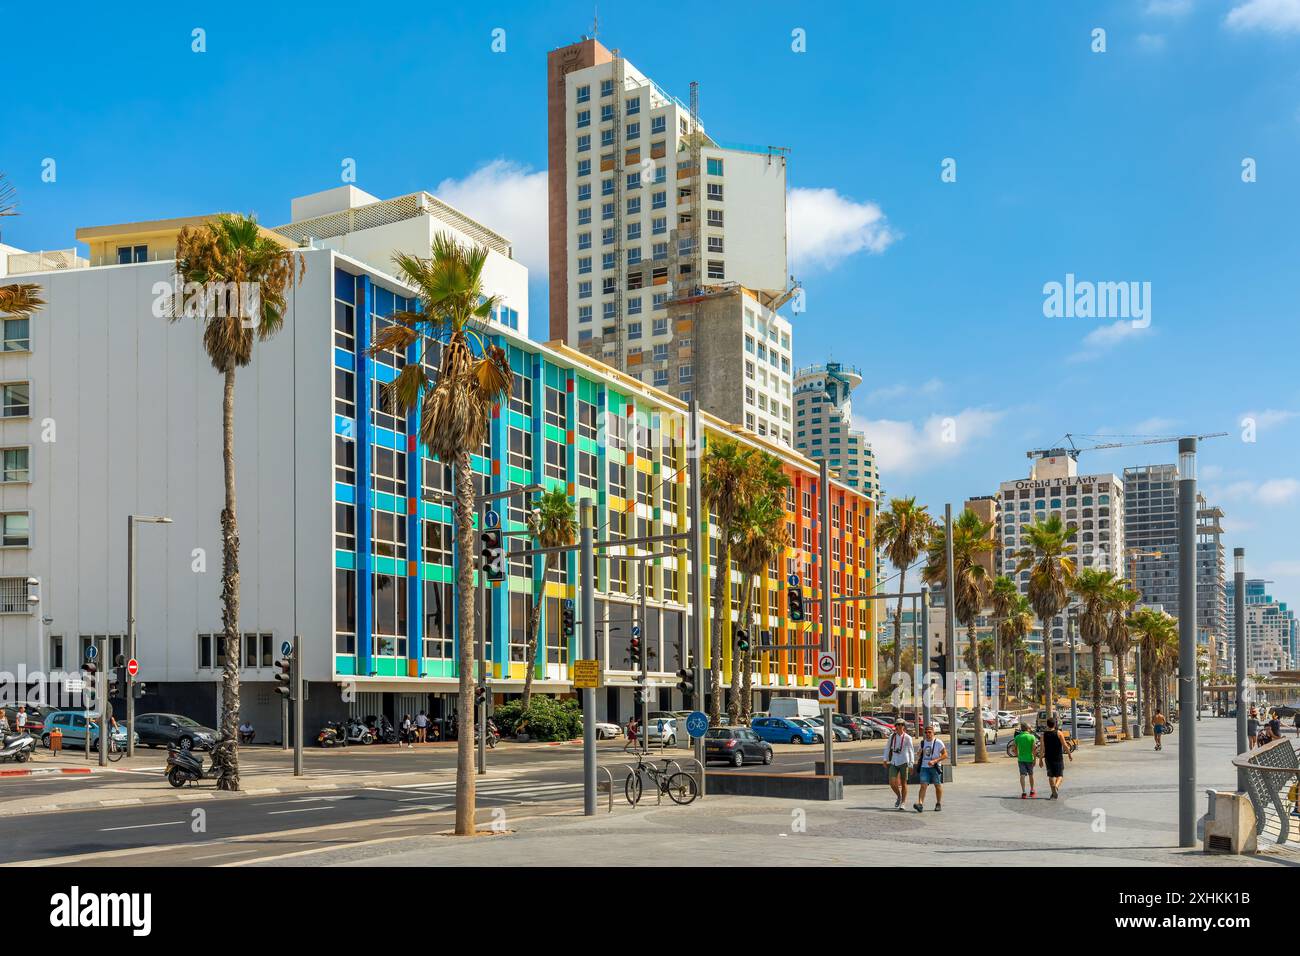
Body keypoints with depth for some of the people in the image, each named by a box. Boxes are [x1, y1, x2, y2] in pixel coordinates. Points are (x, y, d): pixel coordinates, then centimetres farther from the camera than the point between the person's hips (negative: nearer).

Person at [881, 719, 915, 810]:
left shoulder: (907, 738, -4)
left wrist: (911, 764, -6)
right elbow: (887, 748, 14)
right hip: (893, 762, 3)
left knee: (903, 783, 3)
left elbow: (911, 751, -2)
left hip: (903, 762, -2)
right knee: (892, 782, -6)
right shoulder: (892, 736, 5)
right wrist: (885, 759, 7)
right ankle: (899, 796, 22)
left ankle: (903, 803, 14)